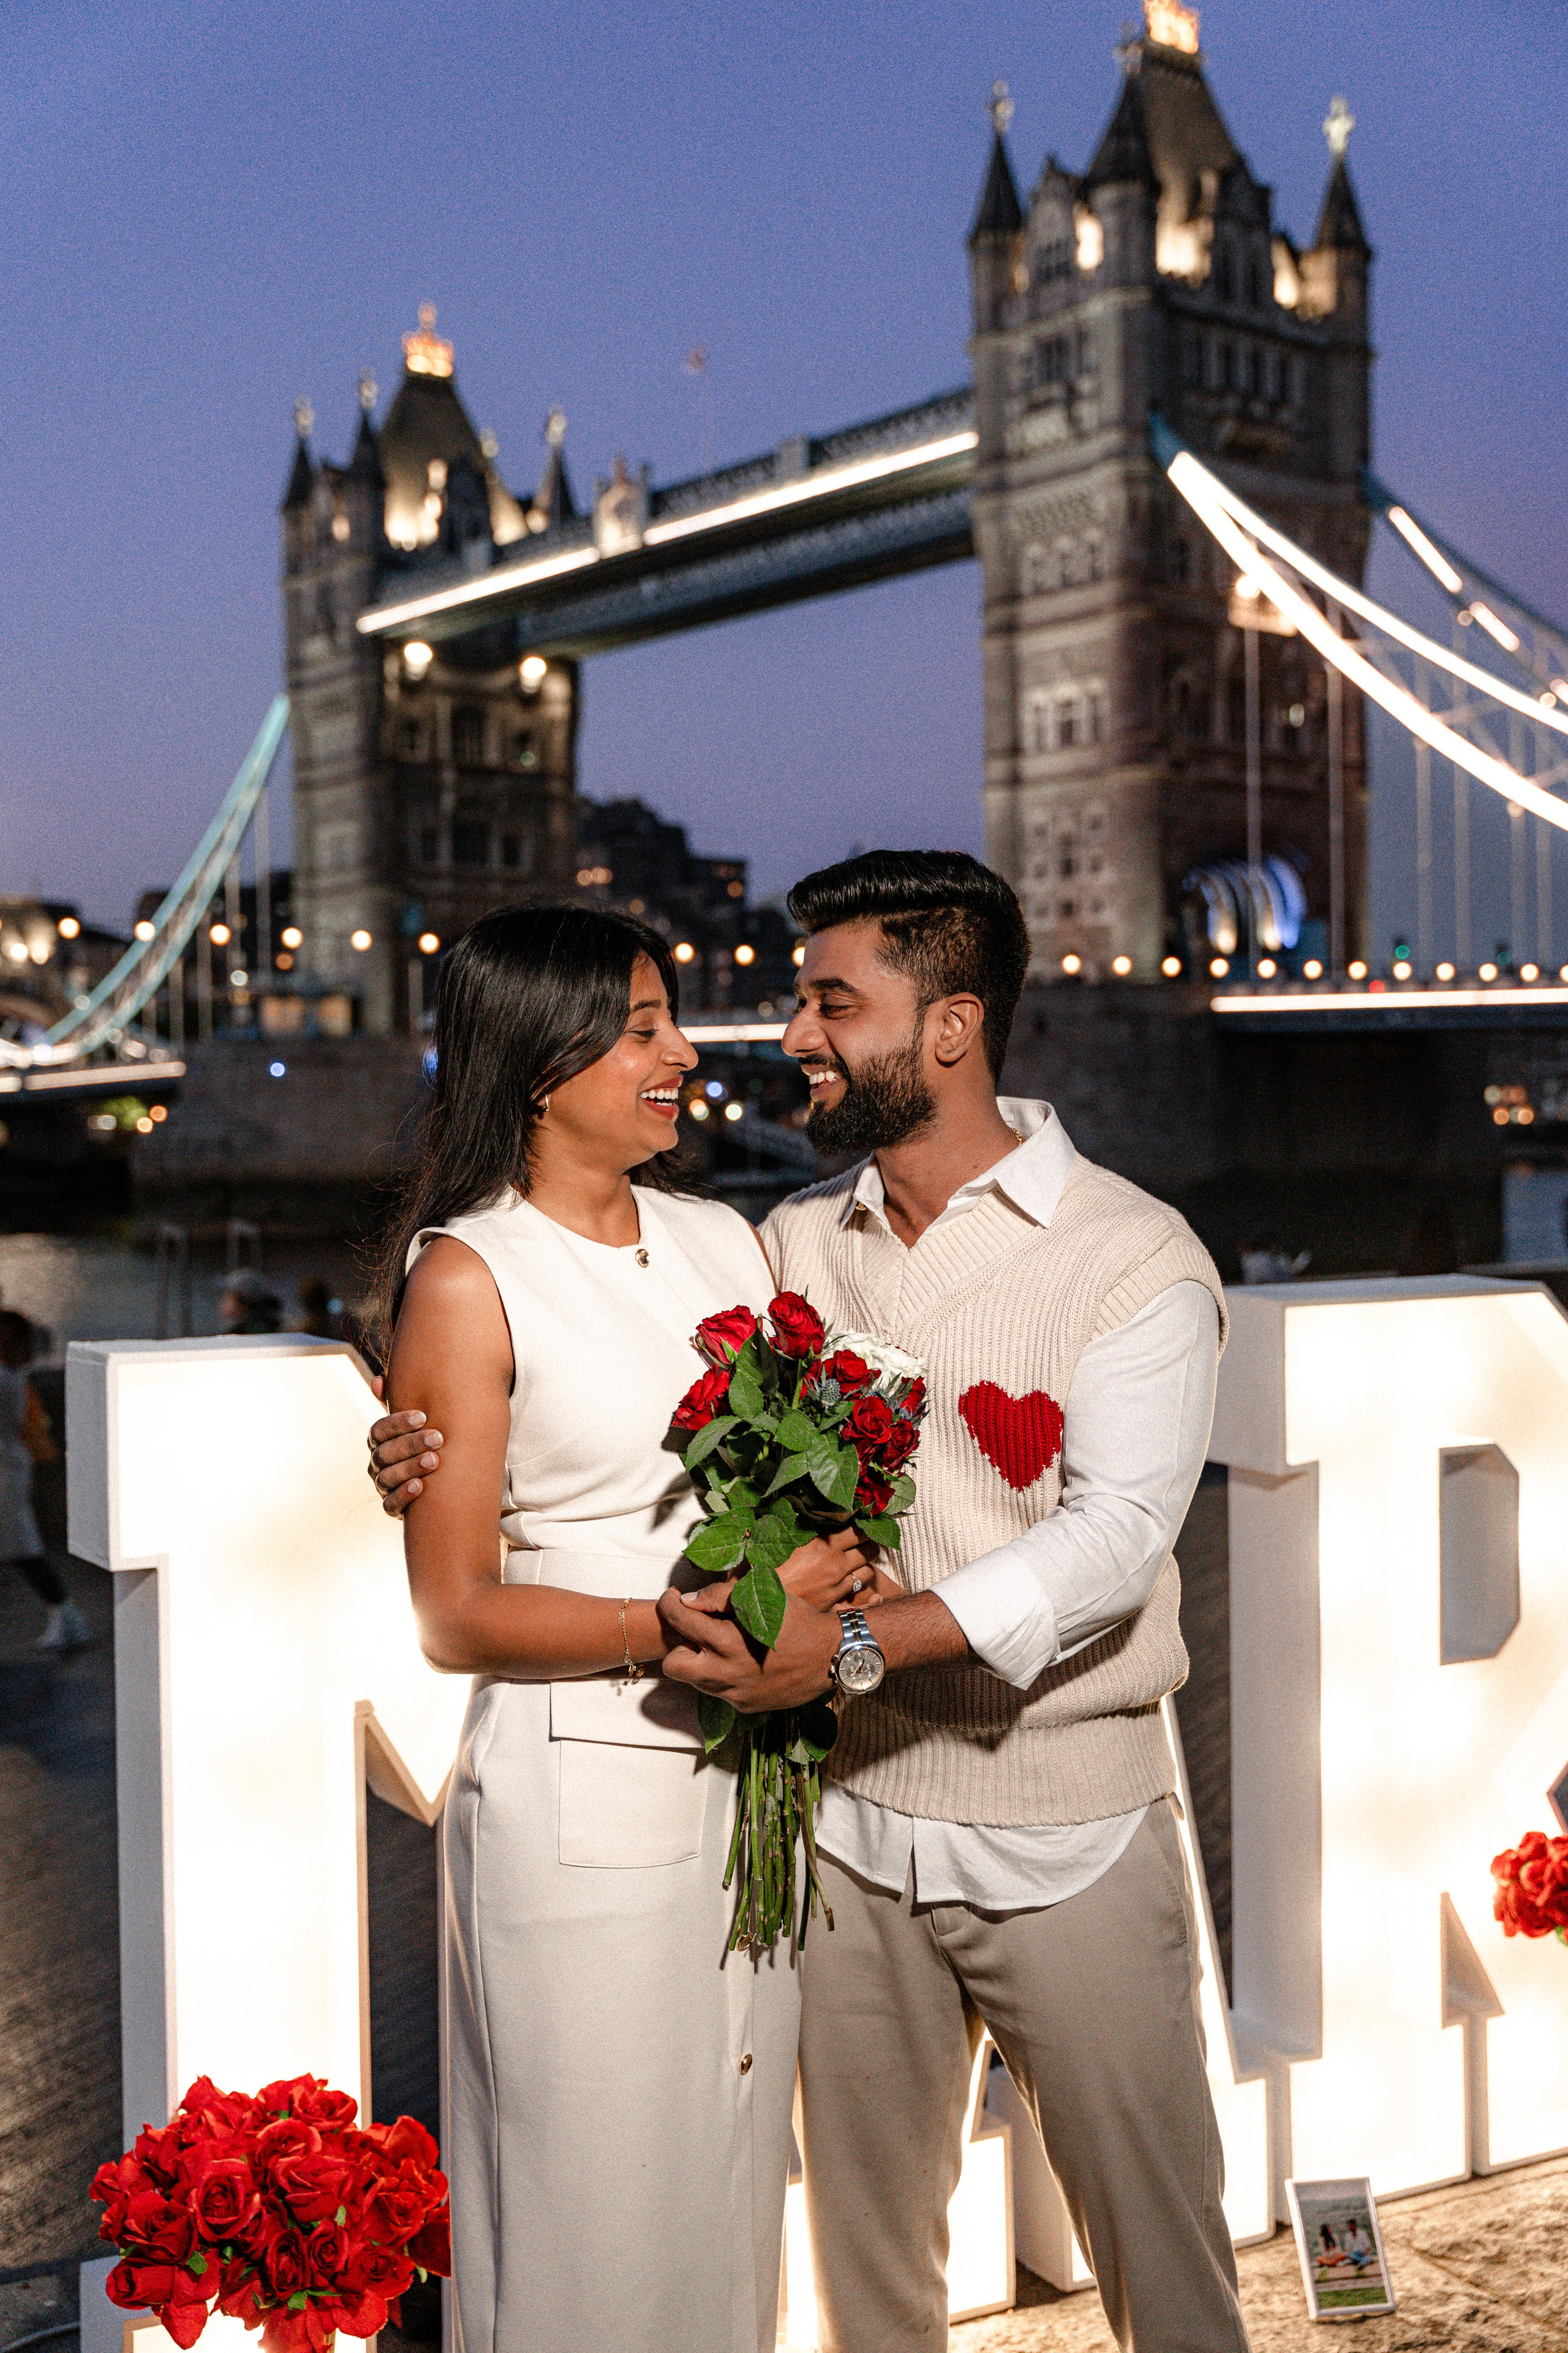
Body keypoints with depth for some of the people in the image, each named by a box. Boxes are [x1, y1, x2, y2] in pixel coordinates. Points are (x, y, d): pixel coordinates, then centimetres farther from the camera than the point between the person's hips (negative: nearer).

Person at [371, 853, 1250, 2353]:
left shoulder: (1134, 1258, -10)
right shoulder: (795, 1246, 6)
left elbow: (1111, 1539, -21)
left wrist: (847, 1642, -32)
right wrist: (443, 1452, -7)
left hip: (1067, 1842, -4)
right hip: (848, 1822, 4)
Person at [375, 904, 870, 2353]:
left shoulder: (724, 1243, 9)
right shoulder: (469, 1277, -9)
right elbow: (456, 1619, -11)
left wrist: (834, 1576, -4)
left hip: (751, 1785, 6)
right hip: (585, 1805, -5)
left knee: (733, 2190, 17)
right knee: (597, 2223, 5)